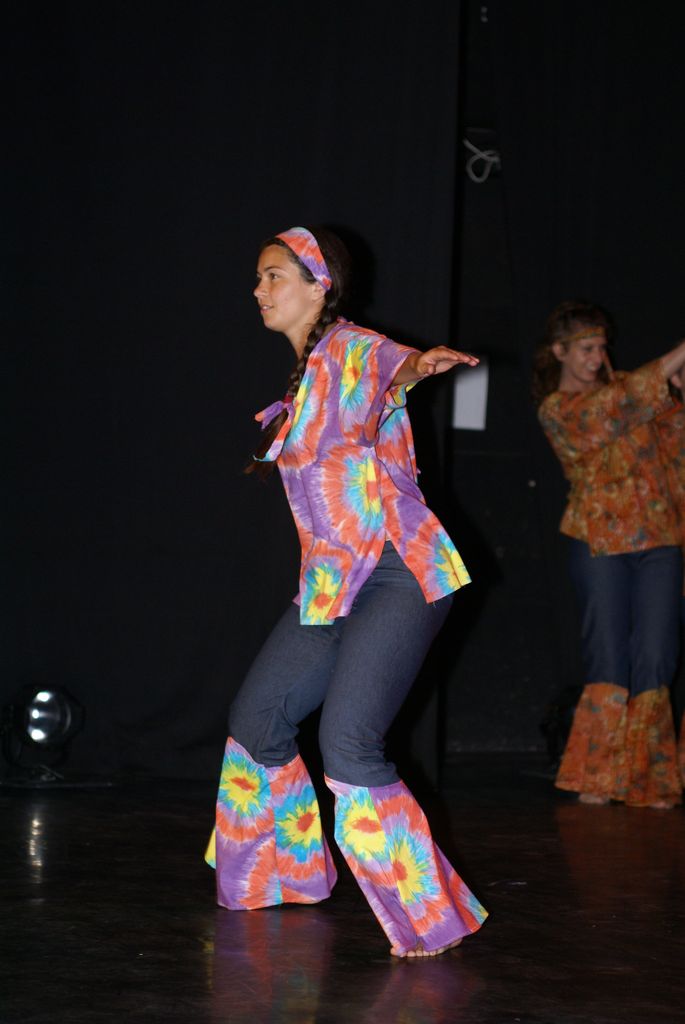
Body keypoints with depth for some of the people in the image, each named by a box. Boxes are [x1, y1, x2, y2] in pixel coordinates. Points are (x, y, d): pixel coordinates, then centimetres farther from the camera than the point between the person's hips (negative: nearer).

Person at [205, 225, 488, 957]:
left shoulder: (353, 350, -11)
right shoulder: (304, 377, 16)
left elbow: (388, 368, -33)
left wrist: (414, 368, -52)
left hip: (398, 573, -9)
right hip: (332, 579, 9)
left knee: (348, 744, -20)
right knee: (256, 717, 14)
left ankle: (430, 917, -12)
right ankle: (289, 871, 33)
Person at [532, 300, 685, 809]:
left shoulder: (620, 386, 16)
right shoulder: (556, 410, 0)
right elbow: (616, 405, -15)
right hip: (601, 543, -4)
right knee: (609, 661, -6)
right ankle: (598, 777, 3)